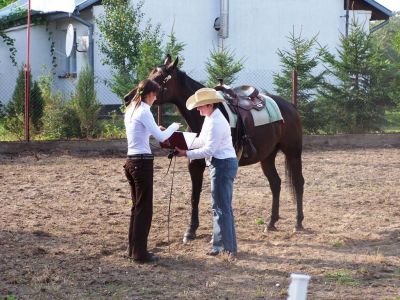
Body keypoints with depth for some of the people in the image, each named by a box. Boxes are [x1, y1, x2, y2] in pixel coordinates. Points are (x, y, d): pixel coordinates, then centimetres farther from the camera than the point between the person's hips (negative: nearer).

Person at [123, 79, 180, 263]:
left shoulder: (131, 110, 13)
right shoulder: (144, 111, -15)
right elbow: (161, 137, -17)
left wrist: (156, 129, 23)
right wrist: (173, 127, 0)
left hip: (132, 161, 9)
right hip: (142, 163, -9)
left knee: (137, 206, 17)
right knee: (144, 209, -2)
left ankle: (134, 249, 22)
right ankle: (140, 253, 1)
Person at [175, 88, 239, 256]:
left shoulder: (216, 122, -21)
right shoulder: (210, 118, 11)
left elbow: (208, 150, -23)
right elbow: (201, 141, 16)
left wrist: (186, 154, -21)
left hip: (222, 165, -11)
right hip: (221, 164, 11)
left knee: (221, 207, -4)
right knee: (221, 206, 15)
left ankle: (229, 247, 1)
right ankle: (220, 243, 23)